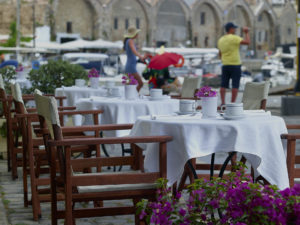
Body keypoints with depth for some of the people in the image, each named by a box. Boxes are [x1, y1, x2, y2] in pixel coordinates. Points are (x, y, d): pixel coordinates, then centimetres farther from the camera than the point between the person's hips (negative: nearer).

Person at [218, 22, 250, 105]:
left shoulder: (220, 40, 10)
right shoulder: (234, 38, -11)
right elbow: (247, 42, -19)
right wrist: (246, 33, -5)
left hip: (225, 65, 6)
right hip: (235, 65, -6)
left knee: (223, 85, 7)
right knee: (235, 85, -2)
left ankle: (223, 103, 5)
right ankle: (232, 103, -5)